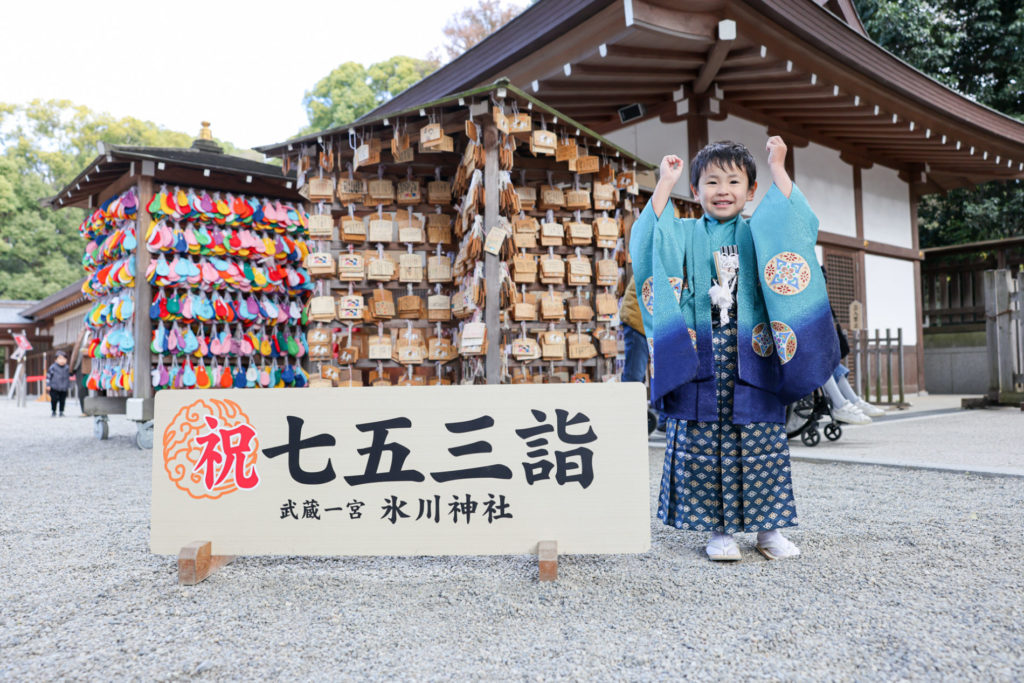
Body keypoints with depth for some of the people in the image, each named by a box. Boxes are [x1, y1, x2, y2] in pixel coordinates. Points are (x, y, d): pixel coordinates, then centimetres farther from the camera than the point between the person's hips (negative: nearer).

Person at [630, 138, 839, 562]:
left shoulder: (761, 234, 13)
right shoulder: (684, 235, 11)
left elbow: (800, 225, -4)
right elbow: (647, 241, -7)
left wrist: (777, 168, -2)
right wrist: (665, 182, -3)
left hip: (753, 358, 1)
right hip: (699, 361, 0)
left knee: (761, 445, 3)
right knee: (702, 446, 1)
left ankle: (769, 528, 17)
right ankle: (718, 530, 13)